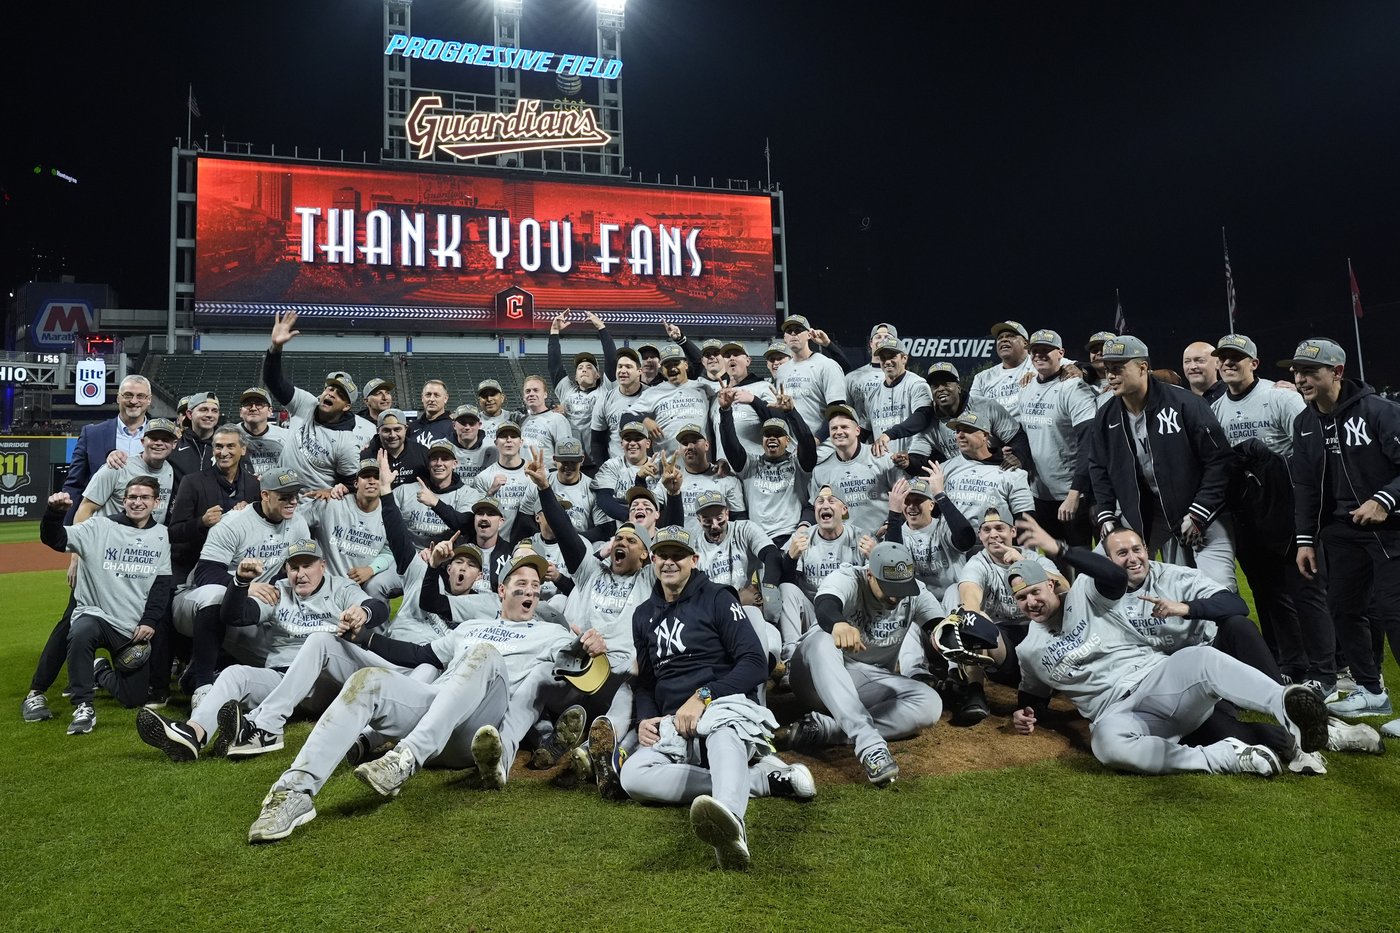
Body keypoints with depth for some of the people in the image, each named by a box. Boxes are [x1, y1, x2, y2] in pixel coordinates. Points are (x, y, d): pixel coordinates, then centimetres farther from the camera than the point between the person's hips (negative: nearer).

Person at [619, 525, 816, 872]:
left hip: (728, 704, -4)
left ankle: (730, 820, -74)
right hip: (675, 726, 5)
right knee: (633, 776, -27)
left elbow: (755, 665, -6)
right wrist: (645, 719, 4)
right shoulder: (643, 615, 20)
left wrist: (702, 697, -18)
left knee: (721, 726, -42)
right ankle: (766, 777, -25)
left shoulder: (716, 598, 3)